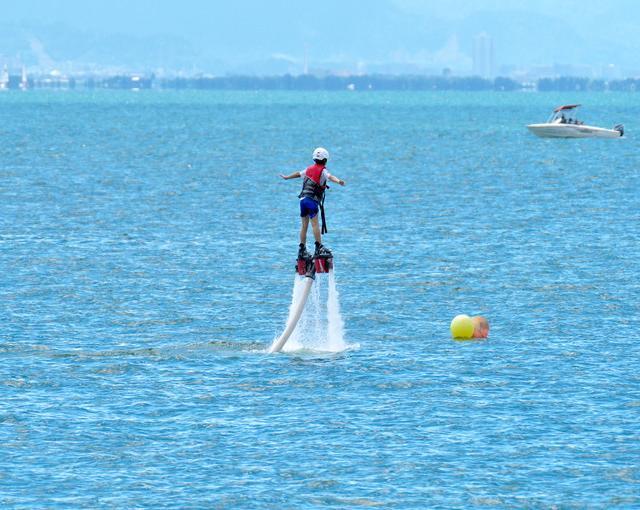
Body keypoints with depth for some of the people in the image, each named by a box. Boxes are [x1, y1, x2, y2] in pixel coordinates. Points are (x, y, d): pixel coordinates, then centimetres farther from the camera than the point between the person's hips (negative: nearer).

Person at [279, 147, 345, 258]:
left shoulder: (310, 169, 16)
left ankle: (302, 249, 16)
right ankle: (319, 248, -21)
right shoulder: (322, 170, -5)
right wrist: (338, 181, -47)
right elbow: (329, 177, -27)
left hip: (303, 198, 7)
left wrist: (286, 177, 51)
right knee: (315, 223, -14)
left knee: (304, 225, 12)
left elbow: (298, 174, 33)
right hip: (312, 200, -7)